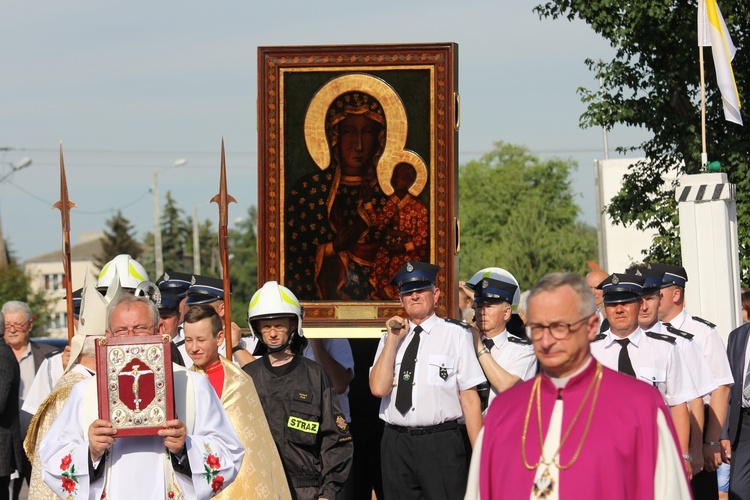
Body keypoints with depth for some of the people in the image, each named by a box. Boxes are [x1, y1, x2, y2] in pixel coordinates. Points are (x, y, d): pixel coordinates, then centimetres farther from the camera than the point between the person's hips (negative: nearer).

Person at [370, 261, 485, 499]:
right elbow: (378, 388, -3)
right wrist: (394, 339, -3)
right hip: (396, 443, 4)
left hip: (441, 443, -3)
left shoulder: (455, 334, 0)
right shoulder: (391, 337, 12)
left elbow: (470, 398, -3)